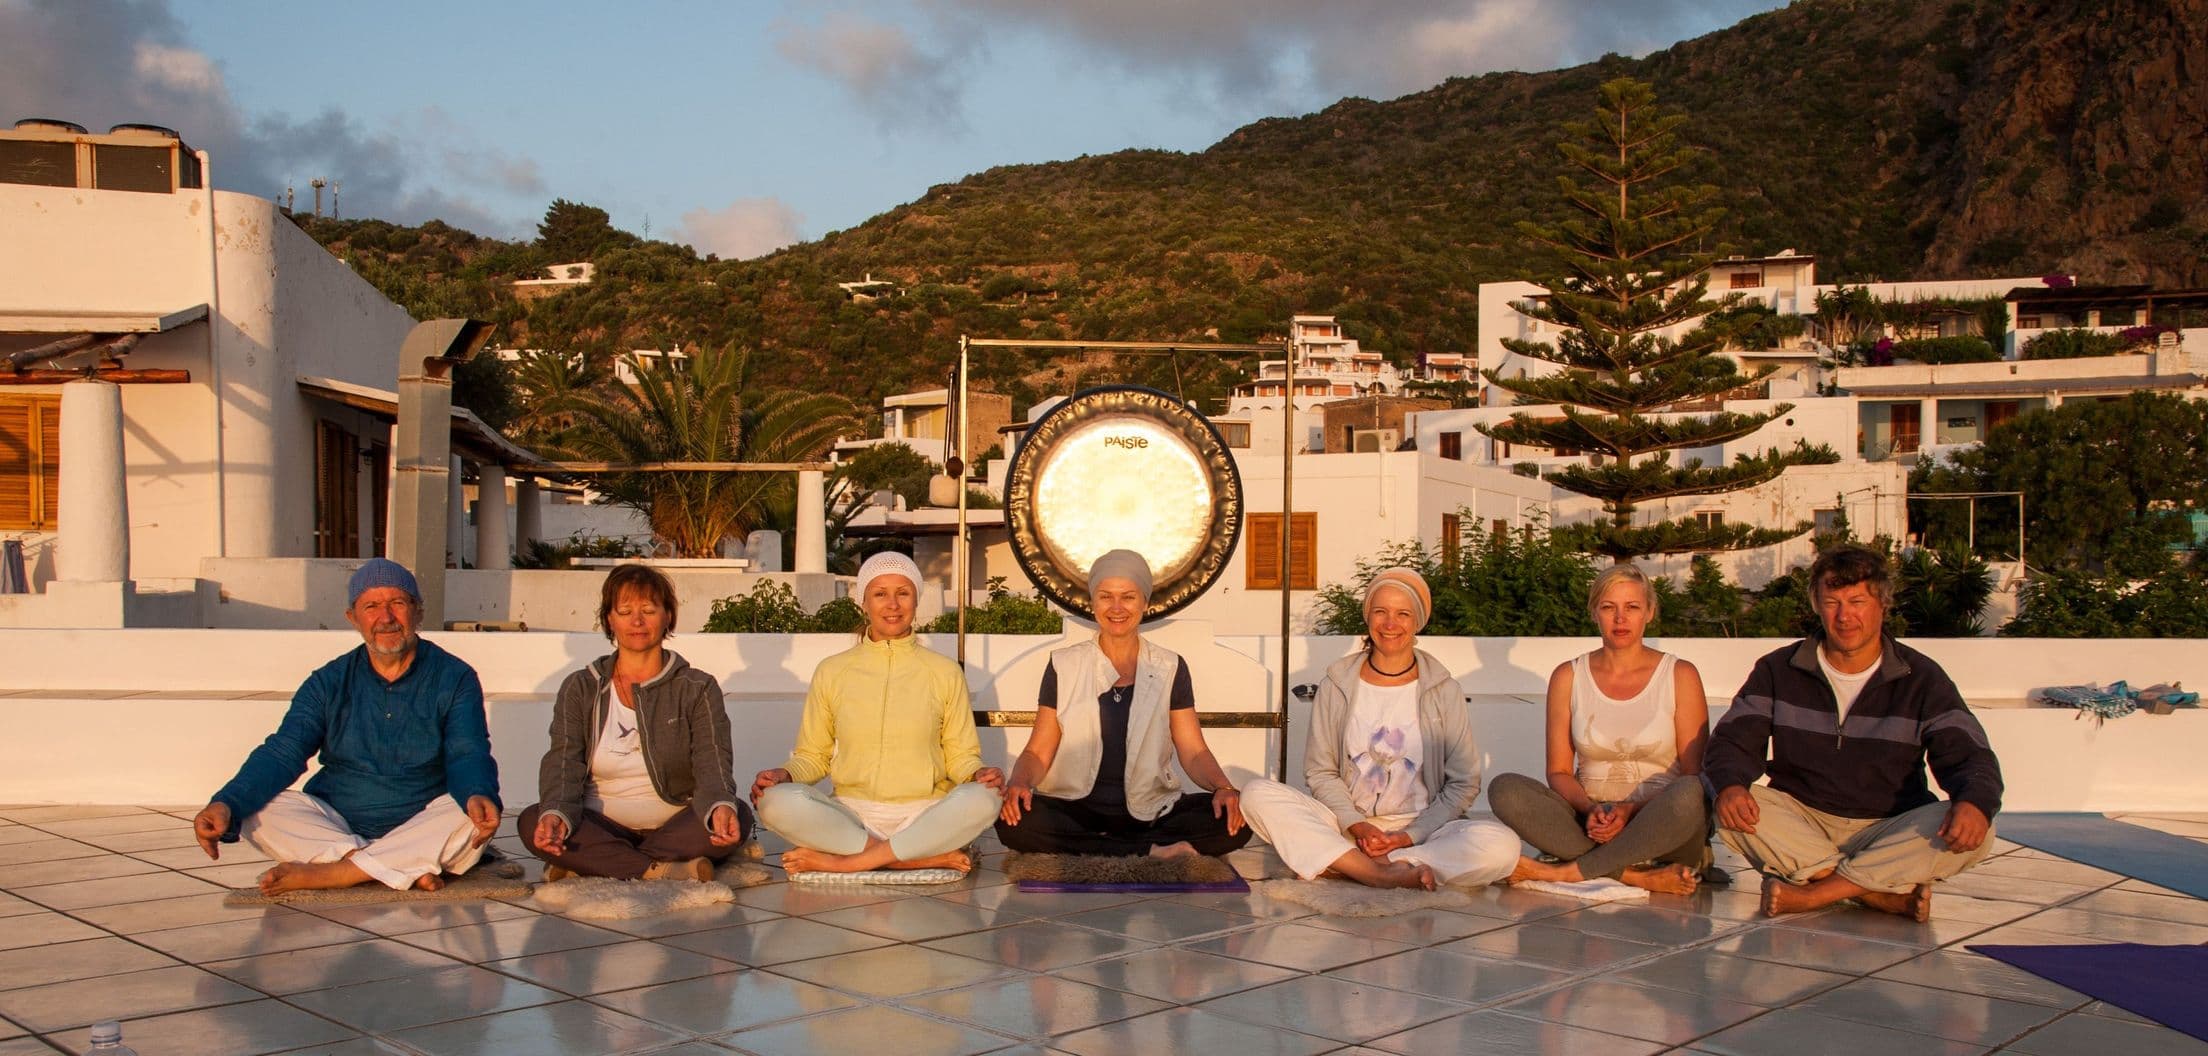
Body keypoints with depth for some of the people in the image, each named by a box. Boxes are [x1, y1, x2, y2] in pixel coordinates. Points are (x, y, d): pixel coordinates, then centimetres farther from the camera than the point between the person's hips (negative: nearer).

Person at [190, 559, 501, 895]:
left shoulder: (454, 678, 1)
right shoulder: (329, 683, 8)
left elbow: (467, 755, -11)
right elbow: (282, 753, -3)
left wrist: (477, 796, -36)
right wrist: (227, 804, -23)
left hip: (420, 830, -2)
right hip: (335, 827, 2)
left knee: (473, 817, -32)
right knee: (258, 810, -22)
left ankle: (325, 874, -30)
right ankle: (409, 871, -33)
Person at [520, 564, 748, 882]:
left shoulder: (697, 689, 4)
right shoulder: (580, 689, 8)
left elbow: (712, 765, -9)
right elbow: (563, 764, -5)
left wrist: (721, 806, -34)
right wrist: (555, 814, -29)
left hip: (673, 825, -1)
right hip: (602, 827, 1)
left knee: (738, 816, -30)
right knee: (531, 822, -27)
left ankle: (588, 867, -28)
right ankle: (664, 872, -32)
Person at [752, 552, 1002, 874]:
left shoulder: (944, 672, 9)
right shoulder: (832, 672, 10)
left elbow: (961, 756, 9)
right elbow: (812, 756, 14)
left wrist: (978, 773, -14)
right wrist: (784, 774, -7)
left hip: (924, 816, 0)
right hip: (850, 816, 1)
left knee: (982, 799, -32)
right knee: (776, 801, -29)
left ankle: (842, 861, -27)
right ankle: (929, 856, -27)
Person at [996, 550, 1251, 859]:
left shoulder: (1170, 668, 6)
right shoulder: (1064, 666, 4)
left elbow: (1193, 752, 3)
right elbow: (1038, 752, 2)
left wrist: (1224, 788, -18)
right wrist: (1019, 783, -20)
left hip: (1149, 812, 1)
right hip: (1075, 810, -1)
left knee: (1234, 821, -25)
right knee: (1013, 822, -32)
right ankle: (1150, 852, -23)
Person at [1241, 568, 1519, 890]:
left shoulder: (1442, 690, 3)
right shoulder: (1337, 684, 5)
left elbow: (1463, 783, 1)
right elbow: (1320, 771, 5)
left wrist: (1409, 836, -12)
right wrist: (1356, 826, -13)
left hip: (1419, 827, -1)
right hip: (1345, 823, 1)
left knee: (1501, 846, -31)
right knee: (1257, 794, -24)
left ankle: (1338, 863, -27)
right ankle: (1383, 874, -33)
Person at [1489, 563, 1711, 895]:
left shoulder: (1680, 676, 2)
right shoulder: (1568, 677, 7)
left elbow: (1694, 774, -2)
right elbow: (1559, 771, 7)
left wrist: (1632, 809, -17)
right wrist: (1590, 809, -14)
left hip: (1660, 826, -2)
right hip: (1590, 821, 2)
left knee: (1688, 794, -36)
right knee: (1505, 789, -24)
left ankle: (1566, 872, -25)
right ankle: (1638, 877, -30)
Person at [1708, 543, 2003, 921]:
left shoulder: (1921, 680, 2)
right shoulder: (1778, 670, 6)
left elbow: (1969, 757, -5)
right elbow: (1733, 740, -1)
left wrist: (1975, 804, -31)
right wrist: (1730, 786, -26)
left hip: (1890, 830, 0)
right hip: (1801, 825, 0)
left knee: (1971, 832, -29)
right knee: (1730, 810, -29)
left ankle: (1814, 893, -34)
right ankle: (1890, 895, -32)